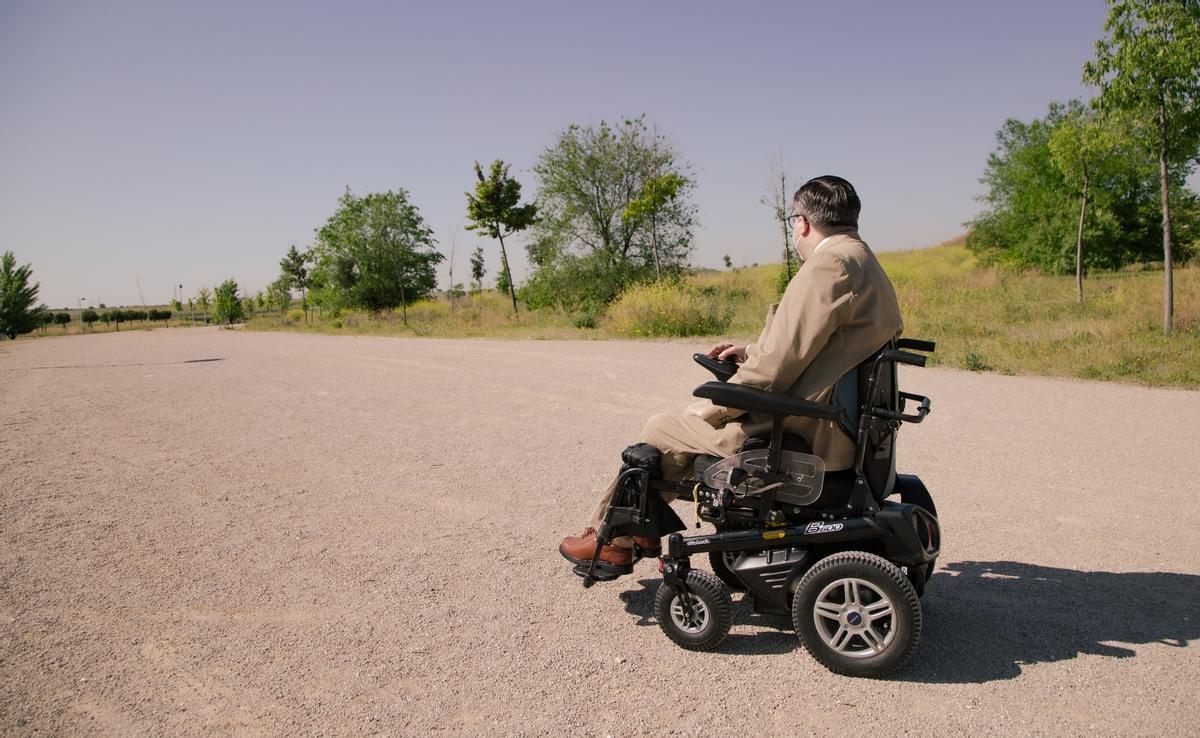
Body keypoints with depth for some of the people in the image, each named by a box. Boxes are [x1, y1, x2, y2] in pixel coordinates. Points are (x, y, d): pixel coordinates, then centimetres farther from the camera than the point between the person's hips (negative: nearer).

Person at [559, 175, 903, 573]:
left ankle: (612, 540, 21)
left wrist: (711, 408, -9)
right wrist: (752, 351, 19)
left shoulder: (829, 265, -20)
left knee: (661, 431, 4)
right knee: (695, 420, 22)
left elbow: (776, 368, -22)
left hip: (794, 433, -10)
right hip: (832, 424, 10)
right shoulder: (866, 265, 13)